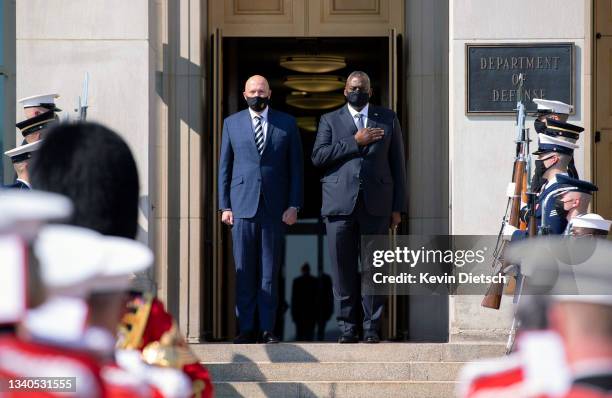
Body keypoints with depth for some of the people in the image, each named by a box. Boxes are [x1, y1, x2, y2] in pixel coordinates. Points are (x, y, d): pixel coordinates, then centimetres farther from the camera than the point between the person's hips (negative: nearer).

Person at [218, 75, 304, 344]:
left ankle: (267, 329, 3)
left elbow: (296, 167, 7)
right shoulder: (232, 123, 10)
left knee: (270, 271, 0)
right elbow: (224, 167, 10)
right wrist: (224, 206, 3)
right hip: (242, 206, 0)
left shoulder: (287, 124, 8)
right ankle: (246, 329, 2)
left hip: (274, 208, 0)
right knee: (244, 271, -1)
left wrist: (294, 205, -1)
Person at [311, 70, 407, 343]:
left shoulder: (388, 119, 14)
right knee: (343, 269, -2)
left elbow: (397, 164, 11)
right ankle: (347, 328, 4)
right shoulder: (330, 121, 13)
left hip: (376, 205, 0)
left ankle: (371, 328, 1)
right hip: (340, 205, 0)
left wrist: (397, 207, 5)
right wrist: (355, 142, -8)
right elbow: (318, 156, -2)